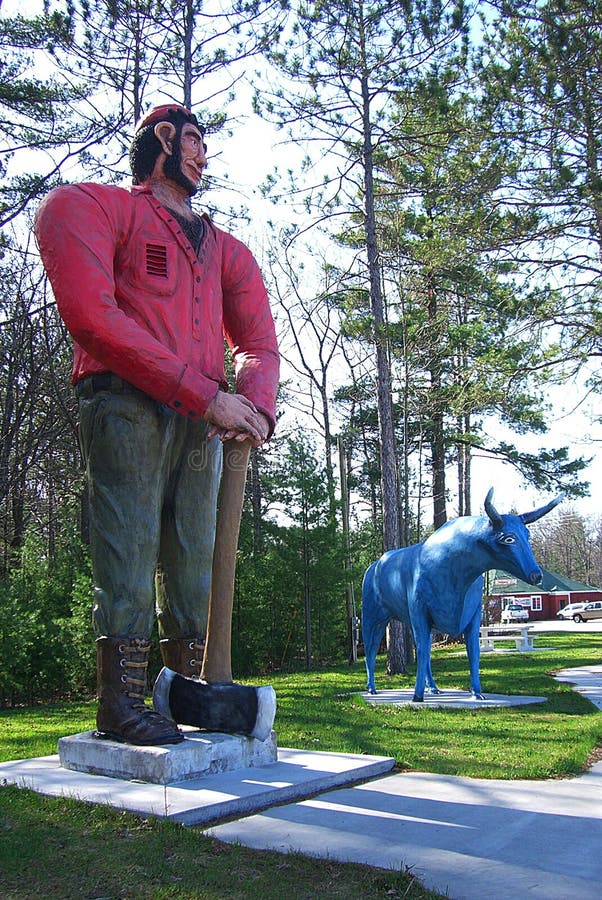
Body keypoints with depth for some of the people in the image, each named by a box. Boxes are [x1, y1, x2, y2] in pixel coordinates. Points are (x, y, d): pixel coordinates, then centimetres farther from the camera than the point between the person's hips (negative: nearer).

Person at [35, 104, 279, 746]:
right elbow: (90, 313, -10)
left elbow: (258, 339, 16)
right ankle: (120, 704, -1)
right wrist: (207, 395, -15)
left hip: (203, 419, 6)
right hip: (125, 404, -5)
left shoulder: (225, 248, 24)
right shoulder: (89, 206, 6)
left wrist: (255, 406, -10)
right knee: (129, 549, -8)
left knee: (194, 557, 5)